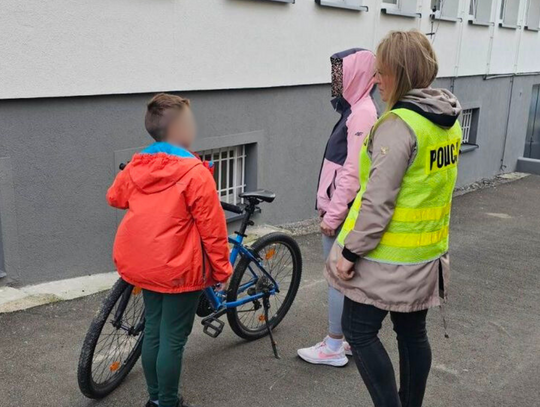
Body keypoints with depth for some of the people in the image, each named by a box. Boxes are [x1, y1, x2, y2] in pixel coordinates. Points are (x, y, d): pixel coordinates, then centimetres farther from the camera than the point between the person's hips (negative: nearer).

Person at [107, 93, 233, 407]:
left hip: (143, 264, 7)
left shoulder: (136, 166, 2)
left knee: (153, 331, 19)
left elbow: (115, 197, 21)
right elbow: (212, 228, -15)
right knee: (173, 339, 6)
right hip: (179, 269, -7)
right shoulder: (195, 173, -18)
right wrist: (222, 268, -3)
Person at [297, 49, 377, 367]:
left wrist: (333, 215, -20)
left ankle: (333, 348, 13)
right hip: (341, 210, 10)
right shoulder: (354, 110, 13)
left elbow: (353, 172, -22)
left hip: (344, 214, -10)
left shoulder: (363, 113, -17)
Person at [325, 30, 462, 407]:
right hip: (426, 253, 9)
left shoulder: (398, 124, -21)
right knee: (413, 333, 19)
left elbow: (378, 200, -23)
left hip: (389, 258, -8)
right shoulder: (450, 120, 6)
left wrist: (350, 251, -16)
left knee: (359, 331, 5)